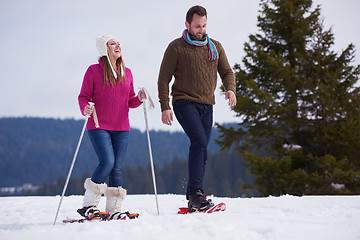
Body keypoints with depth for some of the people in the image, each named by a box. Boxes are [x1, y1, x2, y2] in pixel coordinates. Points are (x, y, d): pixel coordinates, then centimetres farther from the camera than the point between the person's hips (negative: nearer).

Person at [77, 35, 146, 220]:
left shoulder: (126, 72, 13)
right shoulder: (94, 71, -1)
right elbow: (83, 96, 0)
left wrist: (139, 98, -2)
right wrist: (85, 108, -21)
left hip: (121, 128, 5)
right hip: (99, 127, -5)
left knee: (117, 168, 0)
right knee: (107, 162, -18)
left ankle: (114, 209, 6)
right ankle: (88, 205, -7)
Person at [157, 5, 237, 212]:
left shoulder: (215, 47, 13)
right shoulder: (176, 47, -1)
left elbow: (227, 72, 16)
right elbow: (164, 79, 0)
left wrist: (230, 89, -6)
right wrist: (165, 107, -9)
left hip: (206, 106, 5)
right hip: (185, 102, -5)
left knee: (200, 149, 6)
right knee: (200, 143, -23)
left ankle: (194, 201, 12)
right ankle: (196, 193, -25)